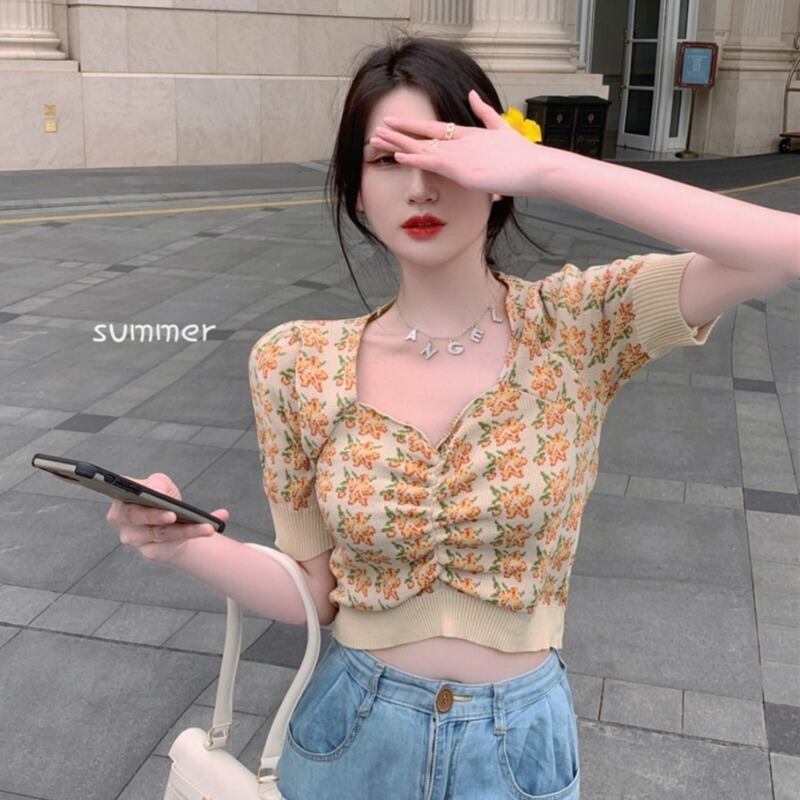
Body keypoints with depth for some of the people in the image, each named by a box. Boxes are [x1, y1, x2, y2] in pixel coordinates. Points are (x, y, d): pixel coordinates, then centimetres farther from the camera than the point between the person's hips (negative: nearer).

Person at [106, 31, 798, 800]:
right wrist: (188, 543, -23)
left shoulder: (577, 325, -13)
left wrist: (553, 170, -30)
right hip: (349, 733, 1)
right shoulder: (298, 365, -10)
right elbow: (313, 593, -4)